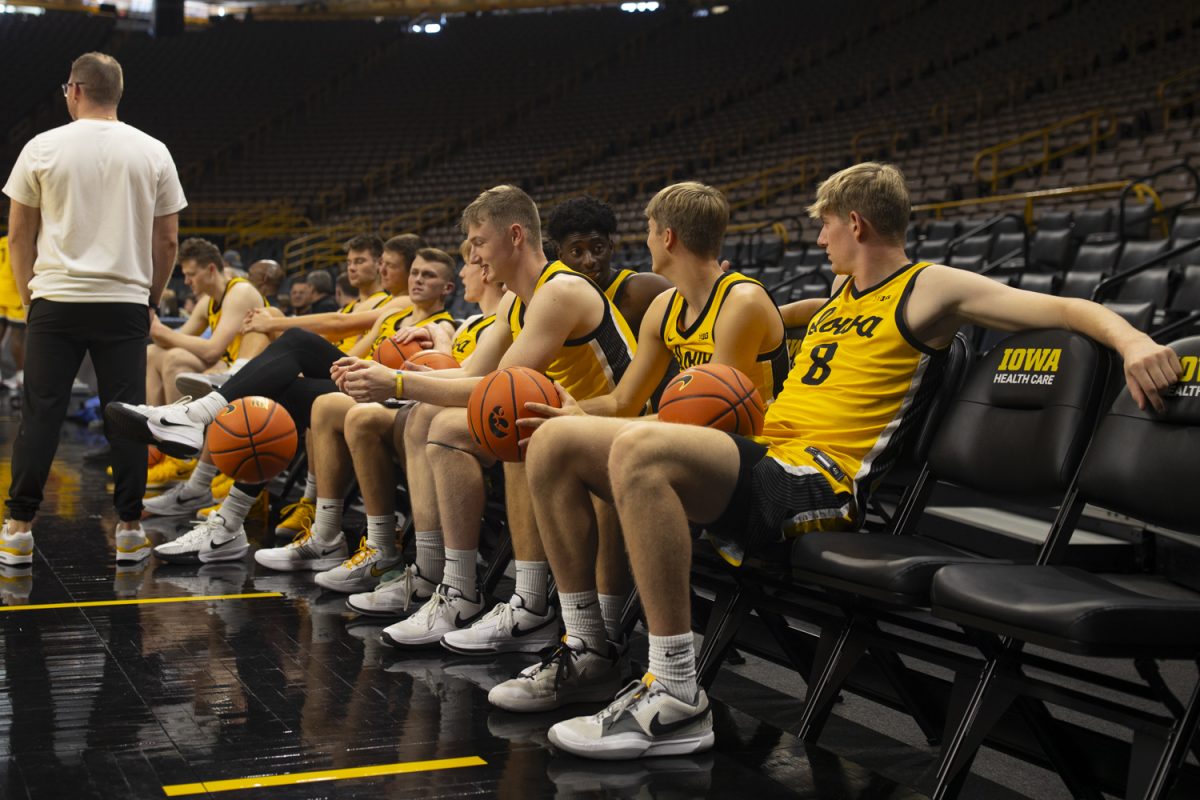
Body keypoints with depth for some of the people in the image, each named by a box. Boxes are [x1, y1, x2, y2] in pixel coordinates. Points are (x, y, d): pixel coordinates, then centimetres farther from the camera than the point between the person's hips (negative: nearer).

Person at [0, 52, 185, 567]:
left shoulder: (43, 148, 0)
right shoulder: (152, 153, 3)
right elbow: (168, 240, 6)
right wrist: (150, 300, 16)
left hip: (55, 301, -1)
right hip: (125, 304, 1)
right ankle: (129, 529, 6)